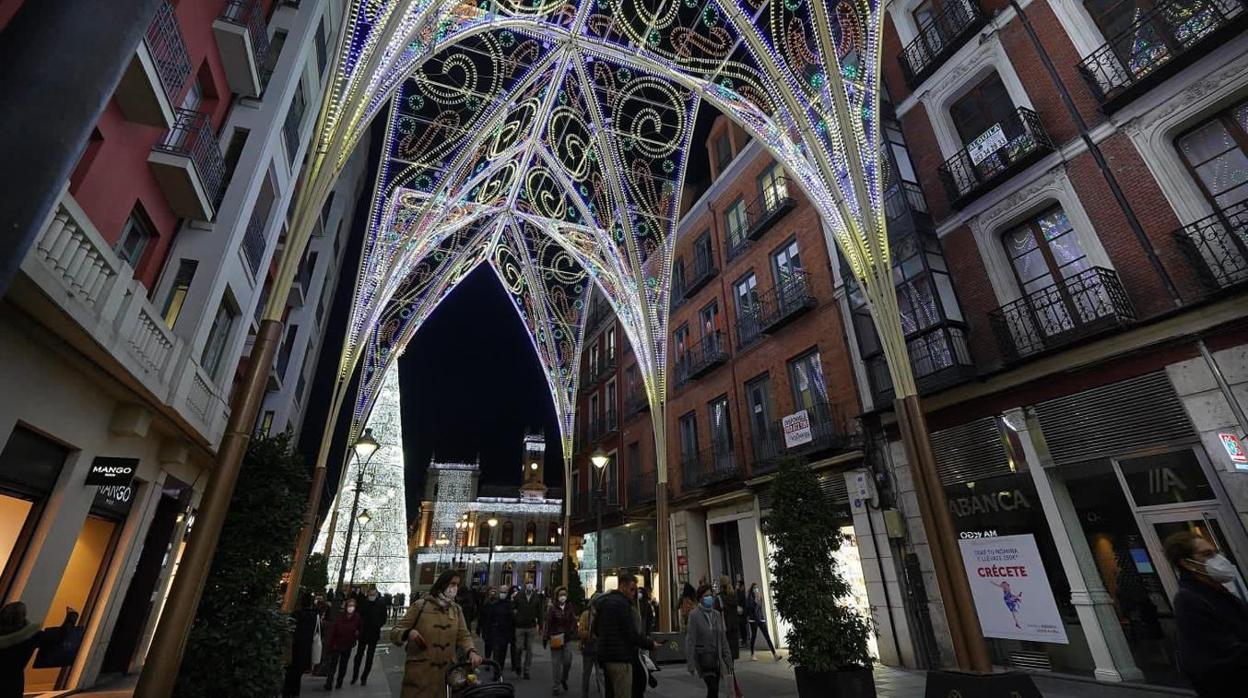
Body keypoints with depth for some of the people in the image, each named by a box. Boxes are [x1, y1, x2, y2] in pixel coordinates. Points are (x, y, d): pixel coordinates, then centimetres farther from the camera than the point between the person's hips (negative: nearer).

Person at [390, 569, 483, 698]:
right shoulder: (420, 606, -7)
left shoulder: (457, 609, 7)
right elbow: (394, 631, -5)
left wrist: (471, 652, -16)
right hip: (420, 674, -4)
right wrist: (409, 633, -26)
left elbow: (463, 635, 3)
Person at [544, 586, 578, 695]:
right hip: (555, 639, -3)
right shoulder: (552, 608, -7)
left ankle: (564, 679, 27)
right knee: (556, 664, 2)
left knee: (567, 661, -2)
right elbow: (547, 623, -9)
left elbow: (573, 622, 8)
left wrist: (572, 633, -2)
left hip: (567, 638, 3)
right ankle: (555, 688, 16)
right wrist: (545, 638, -11)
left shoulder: (569, 607, 4)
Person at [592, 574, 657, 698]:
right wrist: (651, 644, -7)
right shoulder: (623, 603, -16)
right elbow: (632, 634, -19)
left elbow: (594, 629, 20)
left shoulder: (603, 601, 12)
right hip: (620, 657, -9)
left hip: (605, 655, 9)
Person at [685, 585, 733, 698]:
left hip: (717, 658, 5)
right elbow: (690, 641, -10)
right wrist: (692, 666, -13)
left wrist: (728, 660, 9)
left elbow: (723, 639, 12)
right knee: (713, 689, -17)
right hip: (703, 656, -5)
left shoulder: (717, 615, 8)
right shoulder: (694, 615, -8)